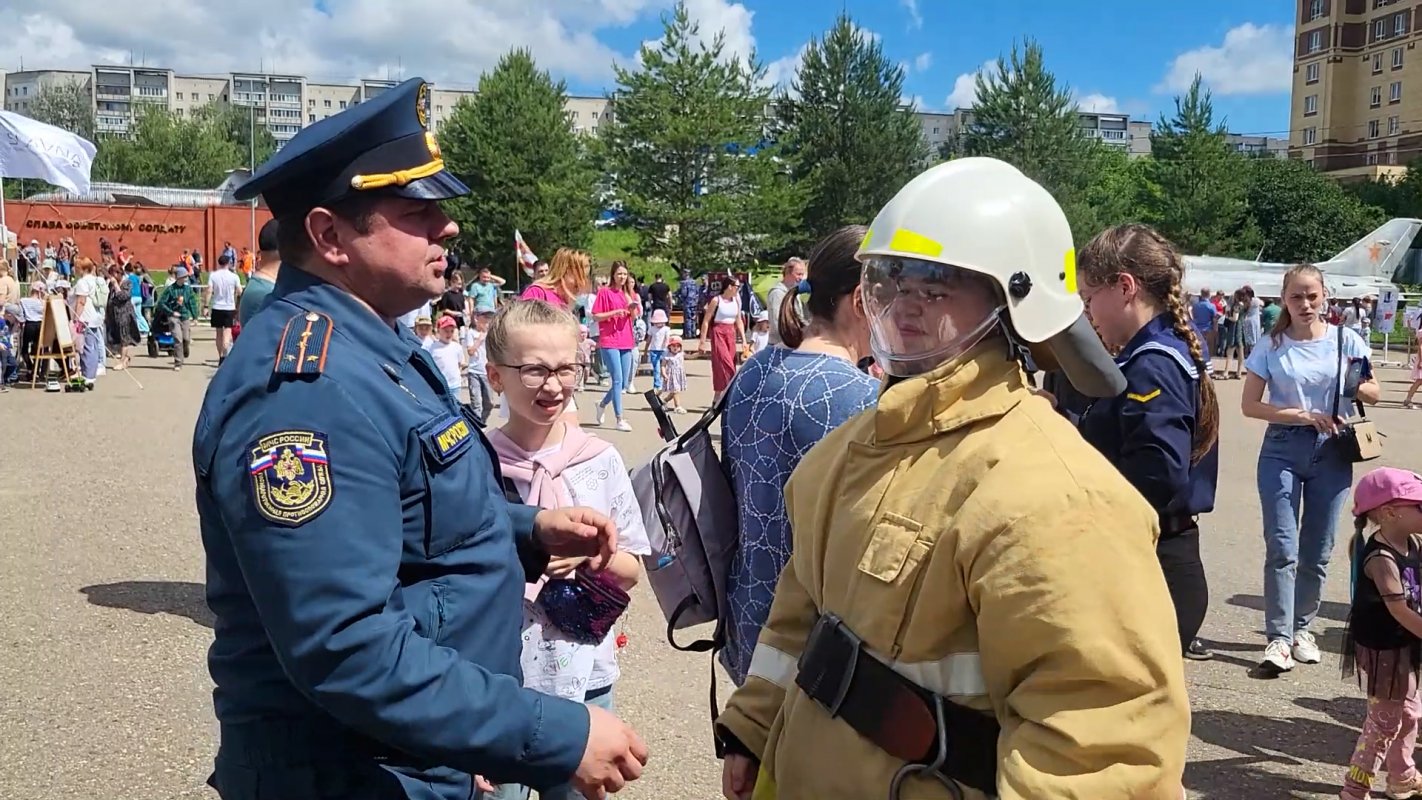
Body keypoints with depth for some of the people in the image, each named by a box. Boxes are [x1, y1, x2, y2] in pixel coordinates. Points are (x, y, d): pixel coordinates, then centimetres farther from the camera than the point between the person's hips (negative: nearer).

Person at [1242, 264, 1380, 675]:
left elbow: (1373, 394, 9)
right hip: (1282, 449, -2)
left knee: (1317, 551, 9)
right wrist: (1303, 415, -14)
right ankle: (1278, 638, -5)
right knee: (1282, 548, -8)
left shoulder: (1346, 340, 1)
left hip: (1331, 451, 2)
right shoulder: (1271, 346, -2)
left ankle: (1302, 627, 25)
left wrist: (1358, 386, -14)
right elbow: (1250, 405, -3)